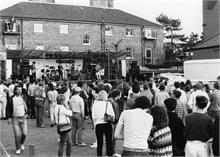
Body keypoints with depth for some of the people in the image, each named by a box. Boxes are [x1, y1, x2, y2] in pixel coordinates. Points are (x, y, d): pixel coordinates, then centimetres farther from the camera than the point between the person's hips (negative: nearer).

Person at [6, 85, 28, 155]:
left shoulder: (24, 97, 3)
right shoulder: (11, 99, -5)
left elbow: (27, 105, 19)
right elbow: (8, 109, 1)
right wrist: (9, 117, -4)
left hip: (23, 118, 2)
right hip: (15, 119, -2)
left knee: (24, 133, -1)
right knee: (17, 135, -2)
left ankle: (22, 144, 29)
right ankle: (18, 148, 14)